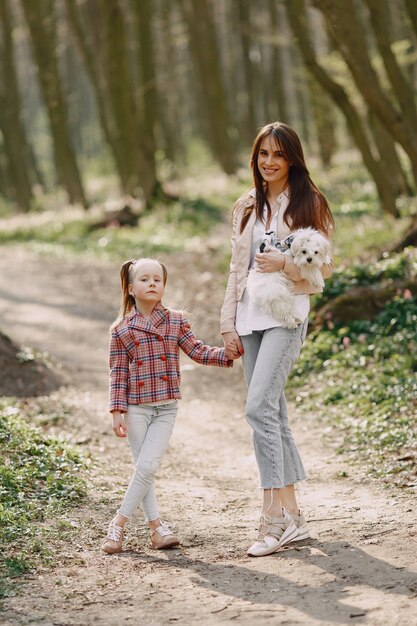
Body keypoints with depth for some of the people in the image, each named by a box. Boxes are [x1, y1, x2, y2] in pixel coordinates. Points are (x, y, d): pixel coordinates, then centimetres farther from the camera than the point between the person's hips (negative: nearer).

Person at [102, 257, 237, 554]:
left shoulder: (176, 321, 4)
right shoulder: (121, 329, -1)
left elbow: (197, 351, 5)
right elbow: (118, 373, 0)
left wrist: (227, 353, -9)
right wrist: (117, 411, -4)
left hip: (166, 408, 1)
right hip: (136, 408, -1)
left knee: (147, 466, -8)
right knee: (143, 468, 0)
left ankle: (119, 523, 1)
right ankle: (156, 525, 8)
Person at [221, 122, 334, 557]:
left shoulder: (309, 204, 0)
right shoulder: (247, 207, 15)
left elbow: (324, 267, -1)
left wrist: (284, 265, -16)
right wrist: (229, 324, 11)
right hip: (251, 315, 6)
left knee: (259, 407, -19)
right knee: (272, 413, 6)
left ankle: (273, 517, -16)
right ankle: (291, 515, 12)